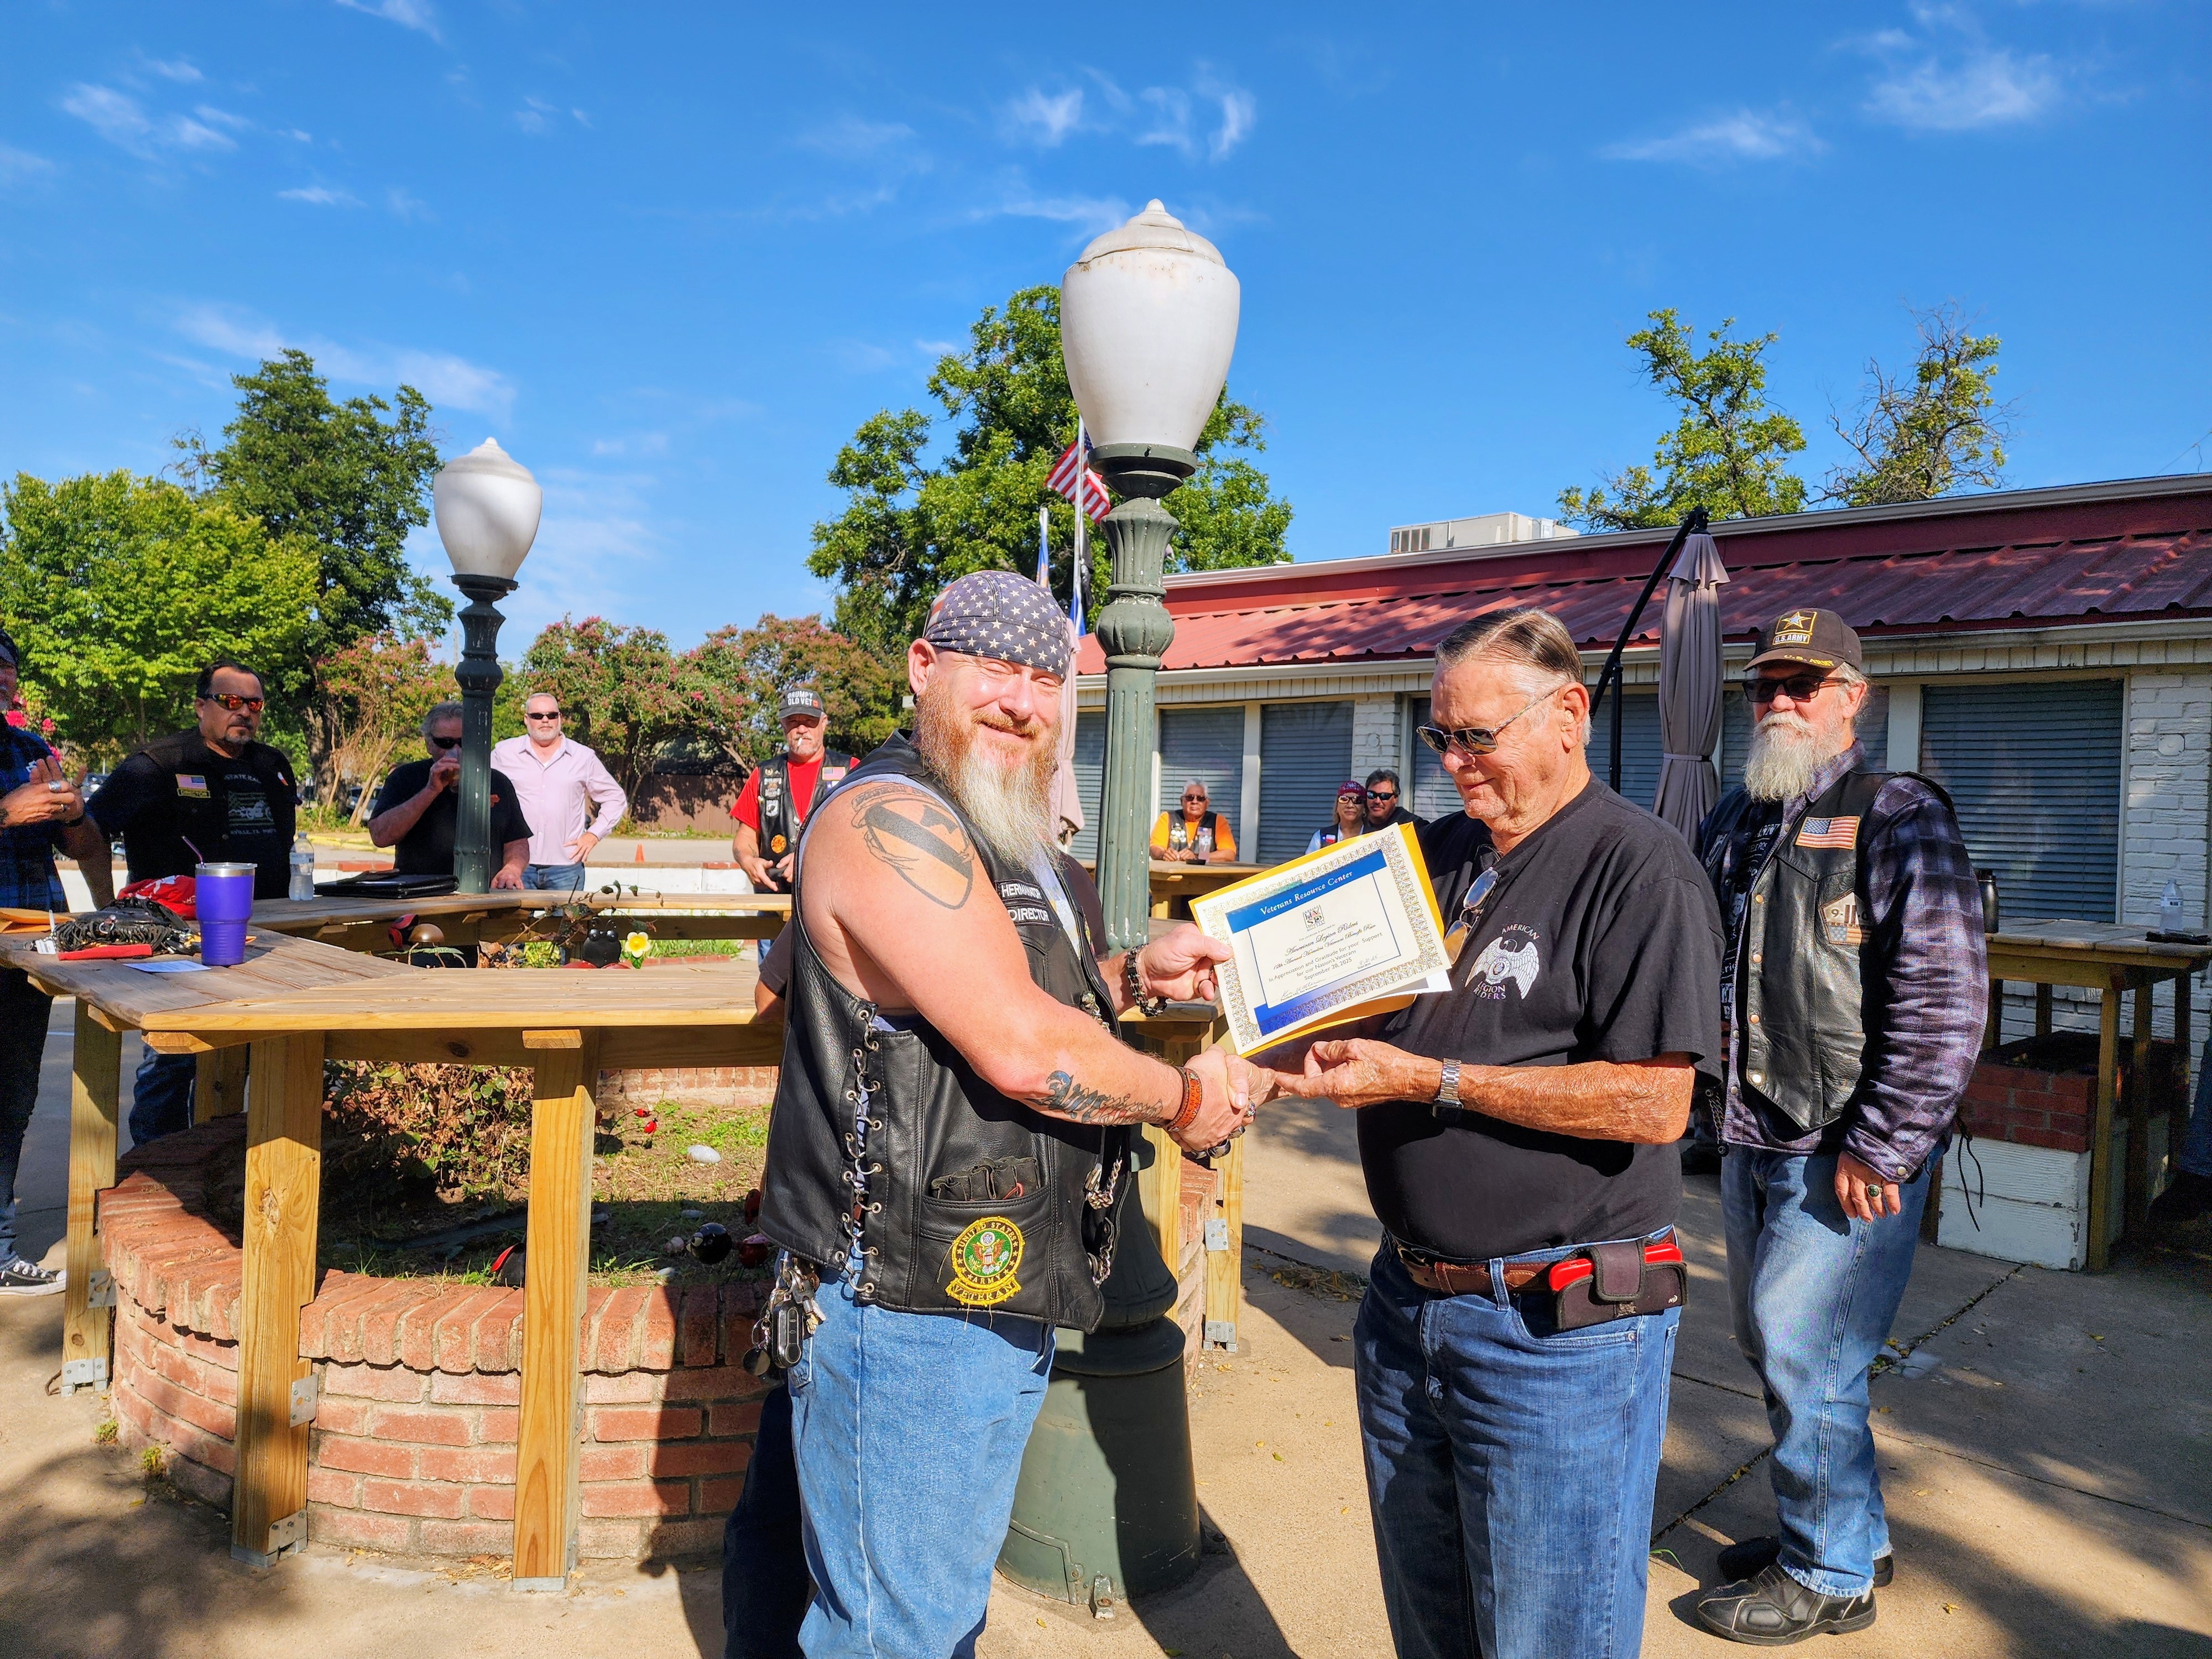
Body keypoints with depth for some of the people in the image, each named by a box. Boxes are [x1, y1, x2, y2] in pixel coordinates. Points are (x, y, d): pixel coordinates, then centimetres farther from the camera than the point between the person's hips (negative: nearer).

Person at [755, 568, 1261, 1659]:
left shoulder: (1006, 836, 14)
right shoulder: (889, 817, -20)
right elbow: (1023, 1052, -26)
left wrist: (1128, 975, 7)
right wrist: (1184, 1098, -11)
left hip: (995, 1298, 10)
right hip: (907, 1304, -10)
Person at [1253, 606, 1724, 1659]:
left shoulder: (1642, 872, -14)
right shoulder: (1436, 854, 9)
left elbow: (1655, 1102, -22)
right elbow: (1370, 1021, 16)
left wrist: (1430, 1081, -23)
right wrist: (1271, 1065, -4)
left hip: (1559, 1334, -7)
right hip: (1406, 1304, 7)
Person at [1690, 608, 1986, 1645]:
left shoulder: (1898, 818, -11)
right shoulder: (1735, 821, 12)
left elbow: (1944, 997, -18)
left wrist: (1880, 1147, -18)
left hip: (1850, 1152, -8)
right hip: (1750, 1140, 8)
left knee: (1804, 1354, -1)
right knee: (1769, 1344, 17)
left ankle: (1831, 1574, 20)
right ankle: (1842, 1532, 37)